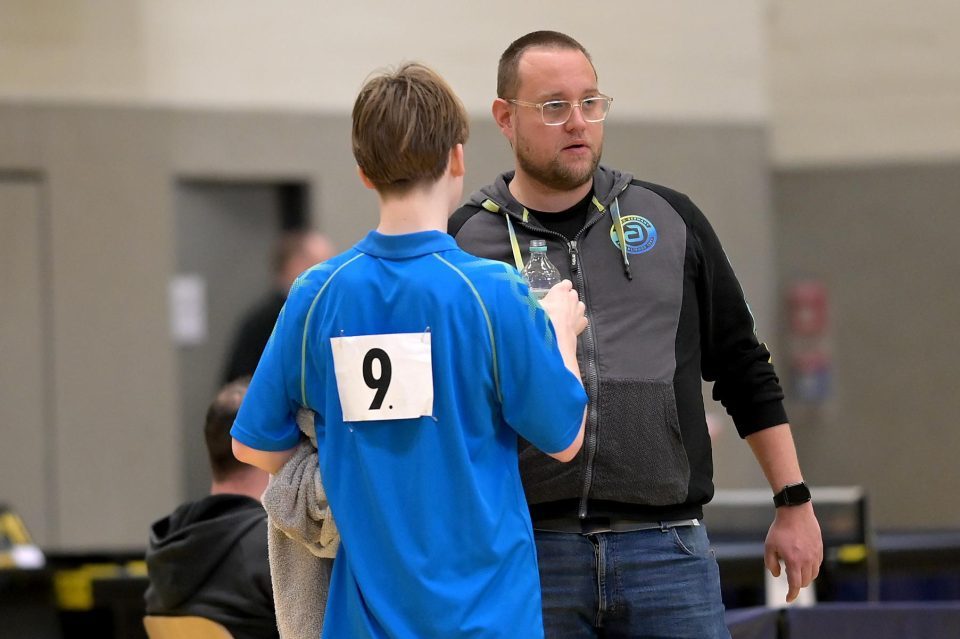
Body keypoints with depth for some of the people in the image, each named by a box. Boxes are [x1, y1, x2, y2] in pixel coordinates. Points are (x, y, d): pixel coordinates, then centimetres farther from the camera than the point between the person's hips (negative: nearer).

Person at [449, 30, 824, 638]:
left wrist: (795, 504, 12)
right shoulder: (464, 241, 4)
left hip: (667, 547, 1)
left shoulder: (671, 220, 11)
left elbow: (745, 371, 15)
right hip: (525, 555, -1)